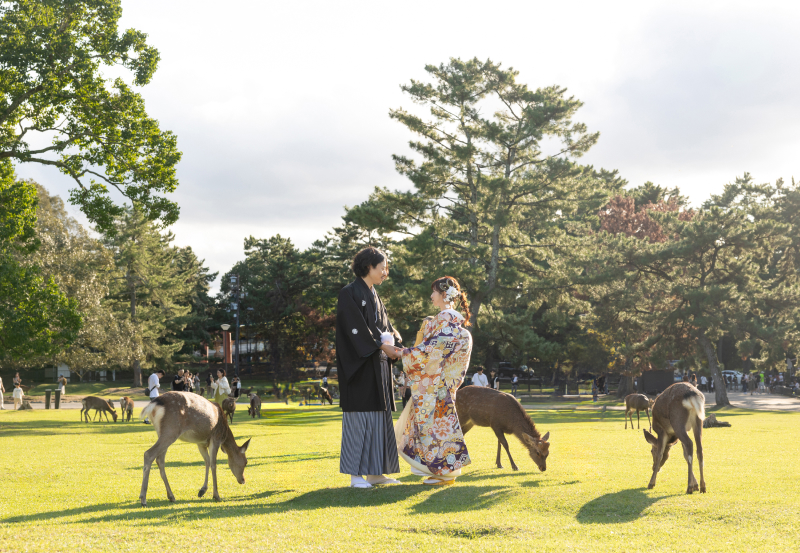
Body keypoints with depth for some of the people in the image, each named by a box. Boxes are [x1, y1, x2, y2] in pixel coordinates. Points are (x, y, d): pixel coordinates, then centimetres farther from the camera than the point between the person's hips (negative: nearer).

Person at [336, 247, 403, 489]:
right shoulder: (350, 293, -8)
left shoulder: (374, 296, 18)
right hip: (359, 364, -8)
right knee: (359, 415, -8)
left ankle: (375, 473, 11)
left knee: (379, 416, 7)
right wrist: (381, 346, -17)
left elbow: (385, 327, 15)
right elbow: (356, 328, -17)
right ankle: (355, 474, -4)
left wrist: (394, 345, -4)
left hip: (378, 365, 8)